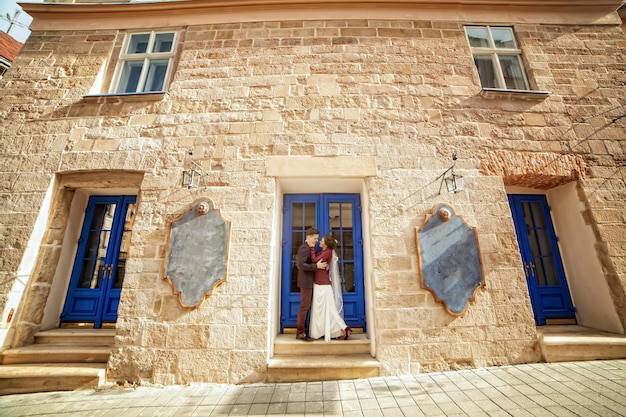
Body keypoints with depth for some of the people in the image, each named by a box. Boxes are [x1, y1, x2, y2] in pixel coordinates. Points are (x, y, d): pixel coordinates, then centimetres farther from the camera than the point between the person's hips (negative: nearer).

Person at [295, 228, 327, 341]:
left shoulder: (311, 247, 13)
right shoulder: (304, 248, -17)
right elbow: (301, 264, -27)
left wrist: (322, 265, -2)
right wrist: (316, 266, -26)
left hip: (309, 281, 10)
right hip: (306, 281, -10)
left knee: (307, 306, 16)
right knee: (305, 306, -2)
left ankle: (302, 329, 28)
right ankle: (300, 333, 10)